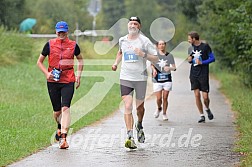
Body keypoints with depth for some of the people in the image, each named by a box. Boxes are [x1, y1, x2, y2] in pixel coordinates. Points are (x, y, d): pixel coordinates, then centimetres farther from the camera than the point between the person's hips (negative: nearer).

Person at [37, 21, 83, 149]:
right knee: (57, 110, 7)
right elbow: (39, 62, 9)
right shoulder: (50, 44, 2)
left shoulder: (73, 45, 3)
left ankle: (63, 137, -19)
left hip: (68, 81, -1)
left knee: (65, 108, -16)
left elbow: (80, 60, 21)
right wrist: (47, 73, -7)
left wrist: (78, 75, 11)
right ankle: (60, 128, 40)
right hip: (53, 81, 1)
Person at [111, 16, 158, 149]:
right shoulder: (122, 40, 7)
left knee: (139, 106, 12)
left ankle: (139, 126, 43)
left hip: (140, 78, -1)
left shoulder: (144, 41, -4)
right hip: (125, 78, 1)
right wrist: (116, 63, 15)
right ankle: (130, 137, -16)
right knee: (128, 107, -12)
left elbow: (155, 58, -3)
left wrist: (143, 54, -19)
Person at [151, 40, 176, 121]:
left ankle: (164, 114, 16)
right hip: (157, 80, -1)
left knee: (165, 98, 0)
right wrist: (154, 70, -9)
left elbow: (174, 67, 6)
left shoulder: (169, 56, 4)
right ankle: (159, 108, 28)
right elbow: (152, 64, 13)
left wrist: (169, 68, -16)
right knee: (159, 98, -4)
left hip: (167, 80, 1)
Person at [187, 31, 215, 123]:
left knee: (205, 97, -6)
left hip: (203, 74, -4)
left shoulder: (205, 46, -5)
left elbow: (212, 58, -3)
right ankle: (202, 116, 6)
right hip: (194, 74, 4)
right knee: (197, 95, -3)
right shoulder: (191, 48, 10)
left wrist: (202, 62, -13)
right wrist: (190, 60, -2)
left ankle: (207, 109, 25)